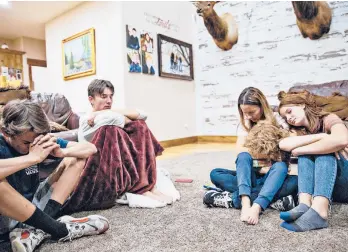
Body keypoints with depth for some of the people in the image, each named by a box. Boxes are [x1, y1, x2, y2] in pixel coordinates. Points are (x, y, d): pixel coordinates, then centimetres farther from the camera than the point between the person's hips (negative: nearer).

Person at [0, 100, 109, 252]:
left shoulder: (41, 141, -6)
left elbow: (90, 148, -9)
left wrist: (62, 152, -27)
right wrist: (34, 157, -39)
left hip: (32, 203, 6)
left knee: (76, 159, -3)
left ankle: (39, 230, -19)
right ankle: (58, 229, -23)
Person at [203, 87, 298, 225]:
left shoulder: (278, 121, -2)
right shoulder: (246, 125, 6)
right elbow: (240, 153, -3)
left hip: (272, 176, -2)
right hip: (250, 176, 2)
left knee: (295, 181, -36)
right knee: (215, 174, -26)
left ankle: (233, 199, -46)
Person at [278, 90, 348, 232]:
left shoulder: (329, 119, -4)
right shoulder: (301, 132, 10)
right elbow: (283, 144, -16)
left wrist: (300, 150, -22)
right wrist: (320, 136, -22)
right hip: (332, 190, 4)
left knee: (325, 150, -24)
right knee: (306, 150, -16)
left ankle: (319, 211, -43)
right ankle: (305, 204, -37)